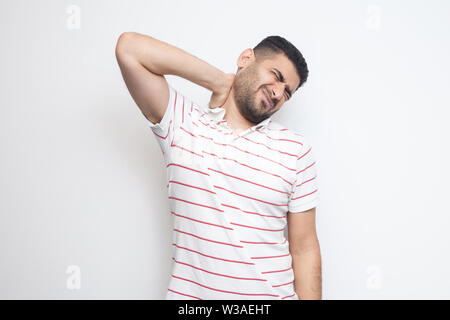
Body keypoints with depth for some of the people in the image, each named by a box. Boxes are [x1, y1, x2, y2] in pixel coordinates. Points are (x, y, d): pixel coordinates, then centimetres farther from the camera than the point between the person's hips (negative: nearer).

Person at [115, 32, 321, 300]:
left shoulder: (295, 150, -4)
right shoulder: (181, 123, -4)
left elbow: (304, 250, -3)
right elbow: (130, 48, -14)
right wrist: (221, 82, -11)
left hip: (272, 293, 1)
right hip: (188, 292, 0)